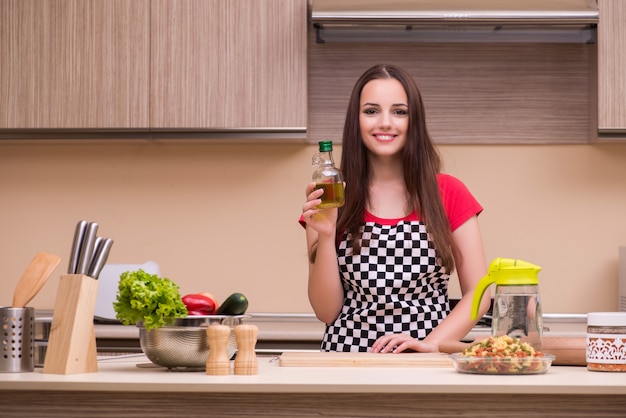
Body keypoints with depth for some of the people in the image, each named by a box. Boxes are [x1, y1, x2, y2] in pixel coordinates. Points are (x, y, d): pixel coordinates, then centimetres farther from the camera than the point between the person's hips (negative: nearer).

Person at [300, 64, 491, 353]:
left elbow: (478, 293, 4)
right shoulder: (329, 200, 6)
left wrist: (431, 343, -11)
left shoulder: (448, 194, 4)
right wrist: (326, 235, -10)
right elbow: (326, 311, 3)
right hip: (349, 362, -1)